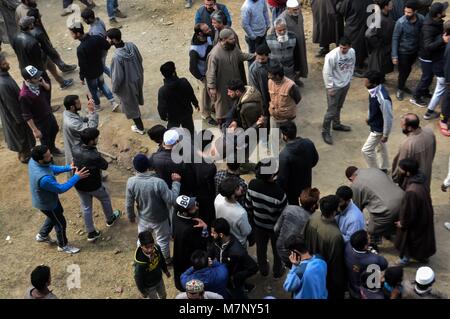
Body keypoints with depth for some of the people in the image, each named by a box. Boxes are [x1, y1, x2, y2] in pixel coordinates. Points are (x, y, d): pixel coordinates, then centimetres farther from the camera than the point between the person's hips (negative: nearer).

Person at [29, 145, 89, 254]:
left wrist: (68, 168, -9)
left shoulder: (33, 160, -19)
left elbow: (51, 169, 0)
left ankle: (42, 235, 54)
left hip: (47, 197, 8)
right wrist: (76, 177, -26)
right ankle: (63, 246, 44)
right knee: (61, 223, 18)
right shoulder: (44, 178, -45)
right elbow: (61, 189, -29)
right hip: (46, 203, -8)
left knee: (57, 214, 34)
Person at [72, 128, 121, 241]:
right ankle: (110, 219, 52)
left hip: (79, 185, 4)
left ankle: (91, 233, 34)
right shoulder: (95, 156, -37)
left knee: (86, 208, 20)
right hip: (94, 186, -4)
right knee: (105, 199, 27)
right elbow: (105, 166, -18)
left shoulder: (75, 149, -21)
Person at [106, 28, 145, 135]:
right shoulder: (131, 45, -16)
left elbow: (117, 77, -26)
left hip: (127, 84, -7)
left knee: (131, 105, 17)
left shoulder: (117, 57, -36)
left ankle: (140, 128, 36)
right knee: (135, 98, 34)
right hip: (138, 77, 7)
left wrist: (114, 88, -7)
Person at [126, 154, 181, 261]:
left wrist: (131, 216, 9)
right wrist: (175, 182, -18)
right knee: (163, 241, 24)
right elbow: (172, 200, -27)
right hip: (160, 219, -2)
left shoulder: (131, 182, -23)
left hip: (143, 218, 2)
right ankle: (166, 260, 47)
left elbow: (129, 203, -10)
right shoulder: (158, 182, -34)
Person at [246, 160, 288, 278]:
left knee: (261, 248, 29)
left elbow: (248, 205, -8)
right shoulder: (279, 193, -38)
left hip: (258, 224, 3)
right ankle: (277, 271, 50)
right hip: (275, 227, -3)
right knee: (277, 250, 26)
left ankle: (263, 269, 52)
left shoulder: (252, 184, -26)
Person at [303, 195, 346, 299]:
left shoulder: (313, 218, -21)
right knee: (333, 294, 25)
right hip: (328, 273, -6)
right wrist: (339, 282, -9)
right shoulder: (335, 235, -41)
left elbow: (305, 238, -2)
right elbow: (336, 262, -27)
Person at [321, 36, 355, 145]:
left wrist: (349, 79, 12)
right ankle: (325, 131, 17)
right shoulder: (332, 56, -29)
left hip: (345, 84, 6)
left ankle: (336, 124, 45)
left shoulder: (352, 52, -9)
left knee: (339, 107, 24)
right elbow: (327, 73, -21)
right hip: (335, 86, -6)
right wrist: (330, 87, -17)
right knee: (331, 110, 1)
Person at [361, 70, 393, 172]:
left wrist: (385, 135, -18)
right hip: (375, 124, 9)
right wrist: (369, 117, 23)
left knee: (366, 150, 1)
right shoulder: (373, 90, -12)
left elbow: (388, 118, -28)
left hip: (379, 129, -9)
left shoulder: (383, 99, -39)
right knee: (380, 145, 26)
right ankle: (383, 168, 47)